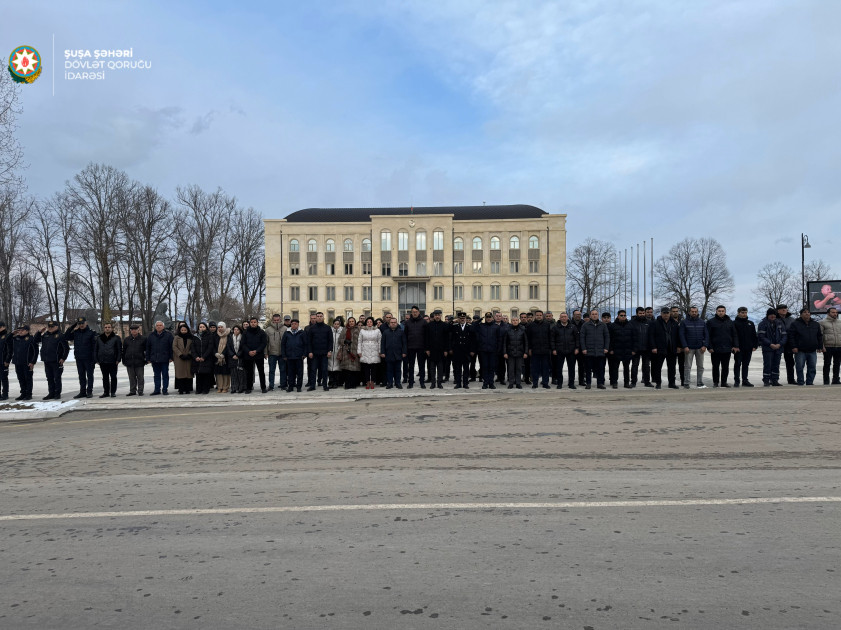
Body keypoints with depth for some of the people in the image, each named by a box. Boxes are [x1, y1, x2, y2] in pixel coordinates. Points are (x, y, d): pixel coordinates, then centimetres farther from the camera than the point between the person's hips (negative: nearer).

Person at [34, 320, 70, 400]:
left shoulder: (60, 336, -5)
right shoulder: (45, 335, 11)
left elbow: (66, 348, -6)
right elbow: (35, 340, 20)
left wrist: (63, 358, -10)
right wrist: (39, 332, 5)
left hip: (56, 361, -6)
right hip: (47, 361, 6)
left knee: (57, 378, 0)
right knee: (49, 378, 11)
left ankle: (57, 394, 7)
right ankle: (51, 393, 19)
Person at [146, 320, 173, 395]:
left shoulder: (168, 334, 0)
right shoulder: (151, 335, 9)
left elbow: (172, 346, -2)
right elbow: (148, 348, 11)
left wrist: (171, 357, -7)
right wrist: (148, 358, 5)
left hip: (165, 359, -3)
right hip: (154, 359, 3)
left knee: (165, 375, 3)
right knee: (156, 375, 10)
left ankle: (165, 390, 9)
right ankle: (157, 390, 16)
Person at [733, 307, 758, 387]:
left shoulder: (751, 323, 14)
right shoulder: (734, 323, -1)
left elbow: (754, 335, 14)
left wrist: (755, 345, 4)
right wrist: (735, 346, -14)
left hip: (748, 348, 4)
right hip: (738, 348, -4)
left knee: (746, 365, 9)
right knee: (737, 364, -1)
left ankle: (745, 381, 14)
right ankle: (736, 381, 2)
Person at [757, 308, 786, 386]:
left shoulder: (780, 323, 8)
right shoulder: (763, 324, -3)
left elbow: (784, 335, 7)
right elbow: (761, 336, -9)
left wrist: (779, 344, -9)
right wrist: (770, 344, -16)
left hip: (778, 348, 4)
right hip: (767, 348, -4)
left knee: (776, 365, 7)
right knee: (767, 365, -4)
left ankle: (775, 380, 15)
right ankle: (766, 381, 1)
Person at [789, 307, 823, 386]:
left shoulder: (816, 324, 13)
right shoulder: (795, 324, -1)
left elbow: (819, 336, 18)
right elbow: (791, 336, -5)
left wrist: (820, 346, 9)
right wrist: (793, 347, -13)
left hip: (812, 351, 4)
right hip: (800, 351, -4)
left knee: (812, 368, 6)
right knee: (799, 368, -2)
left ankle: (810, 383, 14)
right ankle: (800, 383, 5)